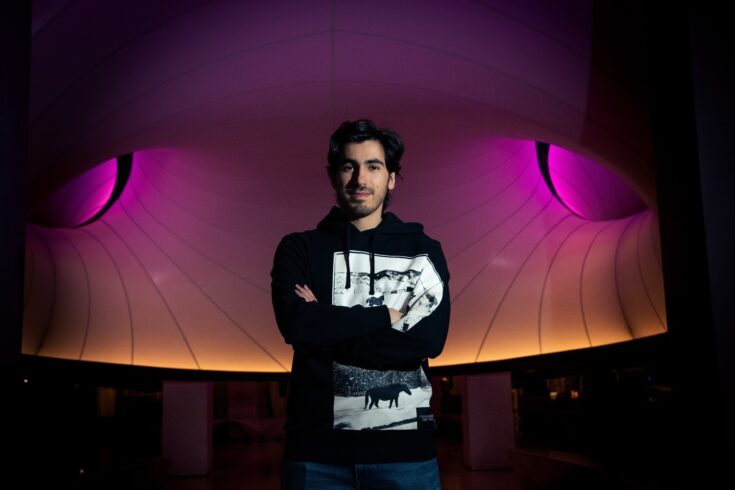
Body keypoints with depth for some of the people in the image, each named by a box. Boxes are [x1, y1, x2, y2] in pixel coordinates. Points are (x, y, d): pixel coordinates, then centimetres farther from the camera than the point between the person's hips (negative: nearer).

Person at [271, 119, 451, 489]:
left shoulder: (424, 251, 6)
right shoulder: (298, 249, 5)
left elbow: (429, 339, -9)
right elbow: (295, 323, -13)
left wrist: (326, 326, -9)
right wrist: (388, 315, -9)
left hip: (405, 447, 0)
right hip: (318, 449, 0)